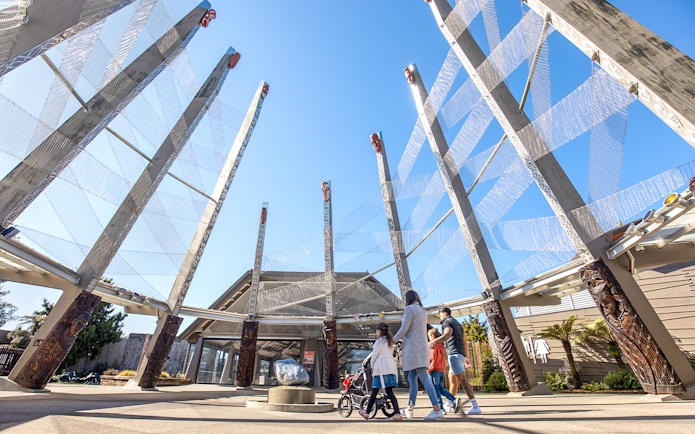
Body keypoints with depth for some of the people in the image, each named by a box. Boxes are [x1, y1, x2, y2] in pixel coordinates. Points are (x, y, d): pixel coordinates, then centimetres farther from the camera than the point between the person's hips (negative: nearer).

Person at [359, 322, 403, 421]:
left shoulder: (379, 341, -4)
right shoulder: (390, 341, 17)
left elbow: (374, 355, -4)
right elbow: (390, 354, 18)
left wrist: (372, 366, 11)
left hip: (381, 367, -7)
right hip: (391, 367, 7)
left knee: (374, 391, 4)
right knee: (389, 391, 5)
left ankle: (367, 413, 17)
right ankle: (398, 413, -9)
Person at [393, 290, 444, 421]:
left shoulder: (409, 308, -9)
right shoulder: (423, 311, 17)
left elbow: (404, 329, -14)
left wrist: (393, 340, 0)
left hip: (413, 347, -9)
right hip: (422, 347, 9)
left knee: (424, 378, -10)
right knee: (412, 378, 13)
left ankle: (437, 410, -12)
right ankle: (410, 409, 20)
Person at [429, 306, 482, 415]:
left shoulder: (447, 322, -3)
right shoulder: (457, 323, 26)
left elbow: (448, 334, -25)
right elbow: (465, 342, 27)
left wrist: (434, 341, -40)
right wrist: (465, 358, 32)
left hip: (454, 353, -10)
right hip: (461, 353, 10)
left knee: (462, 379, -11)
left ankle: (475, 406, -13)